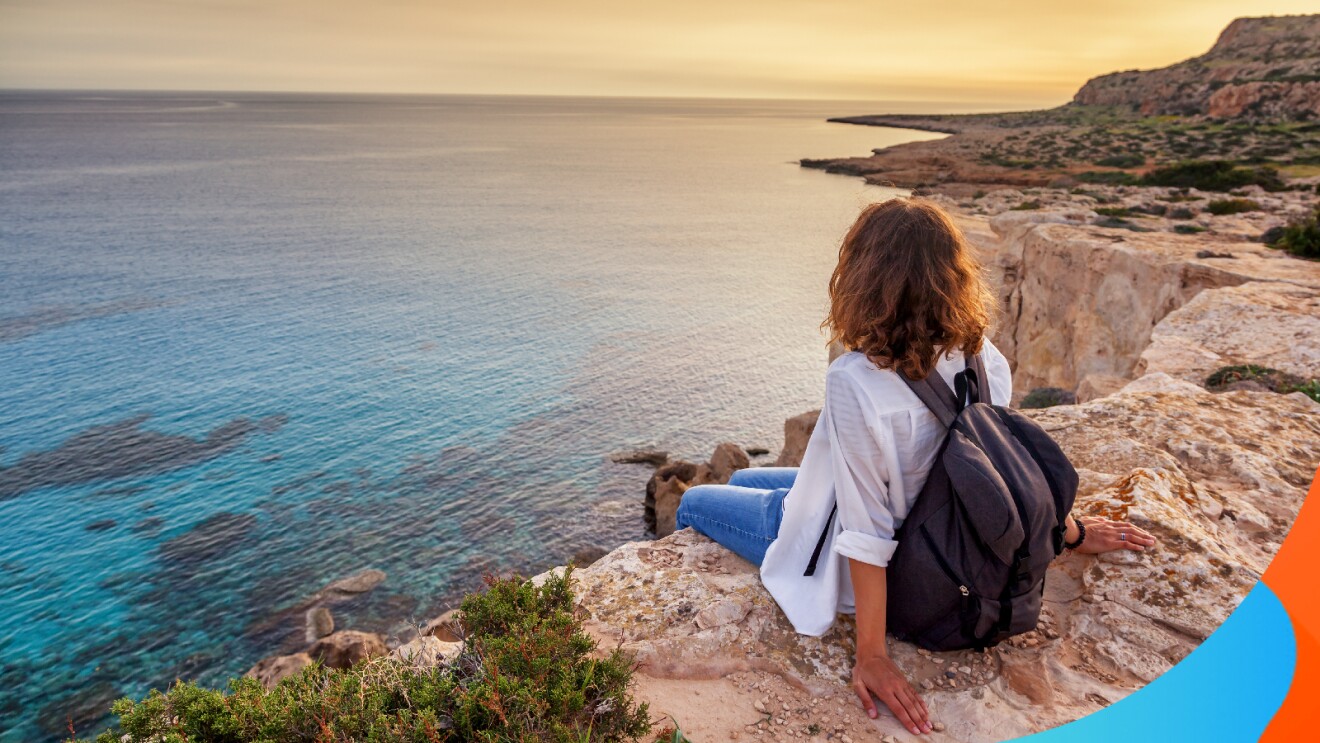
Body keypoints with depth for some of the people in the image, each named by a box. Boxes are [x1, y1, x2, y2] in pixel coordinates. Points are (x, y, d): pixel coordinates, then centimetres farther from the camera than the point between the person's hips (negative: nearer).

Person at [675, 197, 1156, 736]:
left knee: (693, 503, 17)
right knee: (743, 479, 28)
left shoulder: (856, 382, -36)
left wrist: (872, 654, -21)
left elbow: (867, 533, -31)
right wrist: (1071, 531, 15)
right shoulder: (981, 357, -16)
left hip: (840, 565, -7)